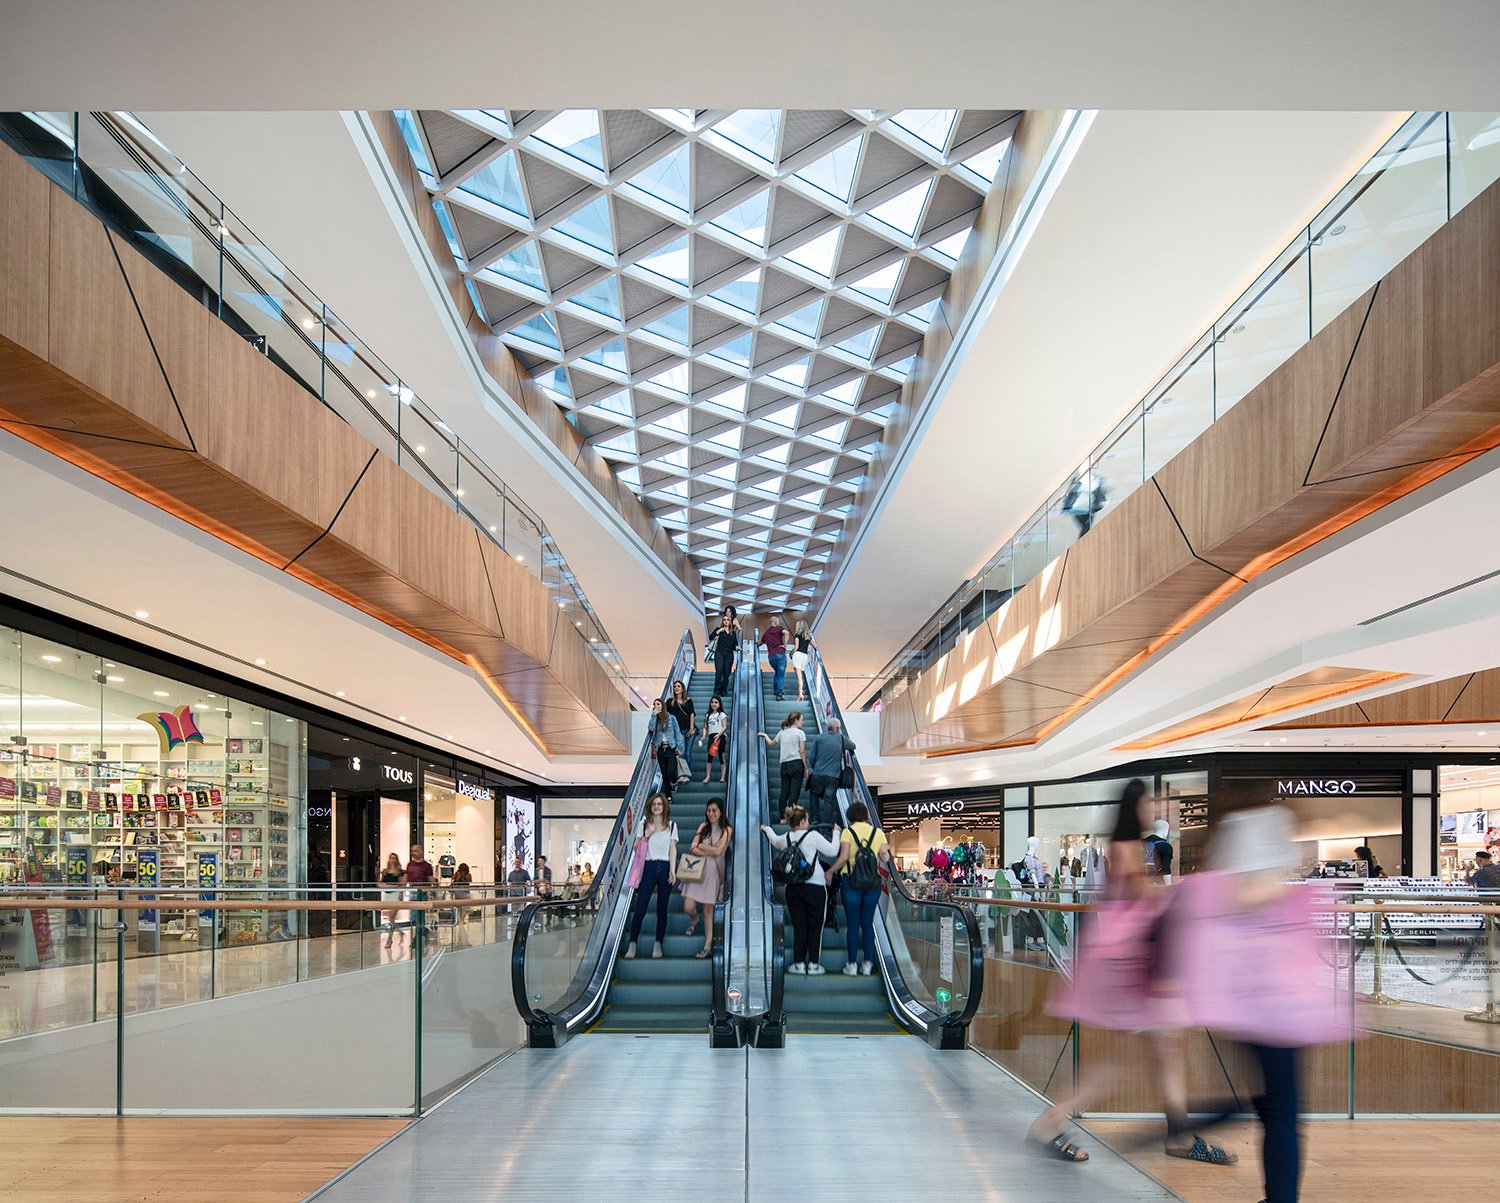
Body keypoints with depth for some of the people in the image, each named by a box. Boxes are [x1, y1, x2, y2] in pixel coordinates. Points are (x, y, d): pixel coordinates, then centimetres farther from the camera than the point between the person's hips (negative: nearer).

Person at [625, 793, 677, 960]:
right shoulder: (644, 824, 8)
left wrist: (672, 870, -4)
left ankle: (658, 945, 10)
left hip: (665, 867, 1)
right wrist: (647, 835, -8)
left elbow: (672, 849, 6)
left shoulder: (671, 825, 9)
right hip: (648, 867, -1)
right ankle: (632, 945, -2)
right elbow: (636, 847, 7)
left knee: (662, 909, 3)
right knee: (640, 908, -7)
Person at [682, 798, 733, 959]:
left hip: (713, 871, -2)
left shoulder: (727, 830, 0)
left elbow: (718, 851, -12)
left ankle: (708, 945, 11)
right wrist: (711, 851, -16)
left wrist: (700, 846, -4)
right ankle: (694, 920, 32)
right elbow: (693, 849, -3)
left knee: (708, 911, 2)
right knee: (688, 907, -4)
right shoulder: (703, 826, 8)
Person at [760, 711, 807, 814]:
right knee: (794, 792, -6)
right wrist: (806, 768, -3)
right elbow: (802, 752, -7)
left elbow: (772, 743, 28)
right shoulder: (800, 733, -2)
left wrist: (765, 735, 48)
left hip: (784, 765, 5)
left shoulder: (782, 732, 13)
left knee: (784, 792, 10)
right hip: (797, 764, -5)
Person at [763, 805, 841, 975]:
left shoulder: (785, 838, 7)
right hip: (815, 886, -4)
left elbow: (775, 841, 30)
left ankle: (799, 963, 11)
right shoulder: (813, 836, -8)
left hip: (792, 887, 4)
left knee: (798, 926, 10)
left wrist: (767, 829, 51)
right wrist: (836, 833, 10)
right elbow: (832, 851, -6)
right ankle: (813, 964, 6)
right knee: (815, 926, 5)